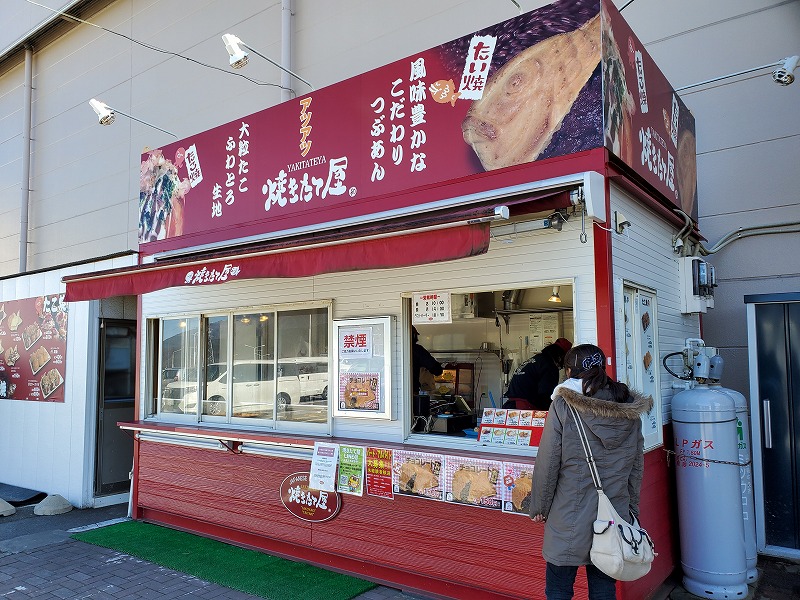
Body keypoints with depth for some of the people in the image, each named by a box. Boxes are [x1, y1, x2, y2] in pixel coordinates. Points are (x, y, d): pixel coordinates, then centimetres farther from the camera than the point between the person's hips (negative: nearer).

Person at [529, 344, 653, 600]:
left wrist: (539, 507, 0)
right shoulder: (630, 410, 2)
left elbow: (548, 462, -11)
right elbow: (637, 466, 10)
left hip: (570, 519, -4)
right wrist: (631, 508, 20)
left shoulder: (563, 405, -12)